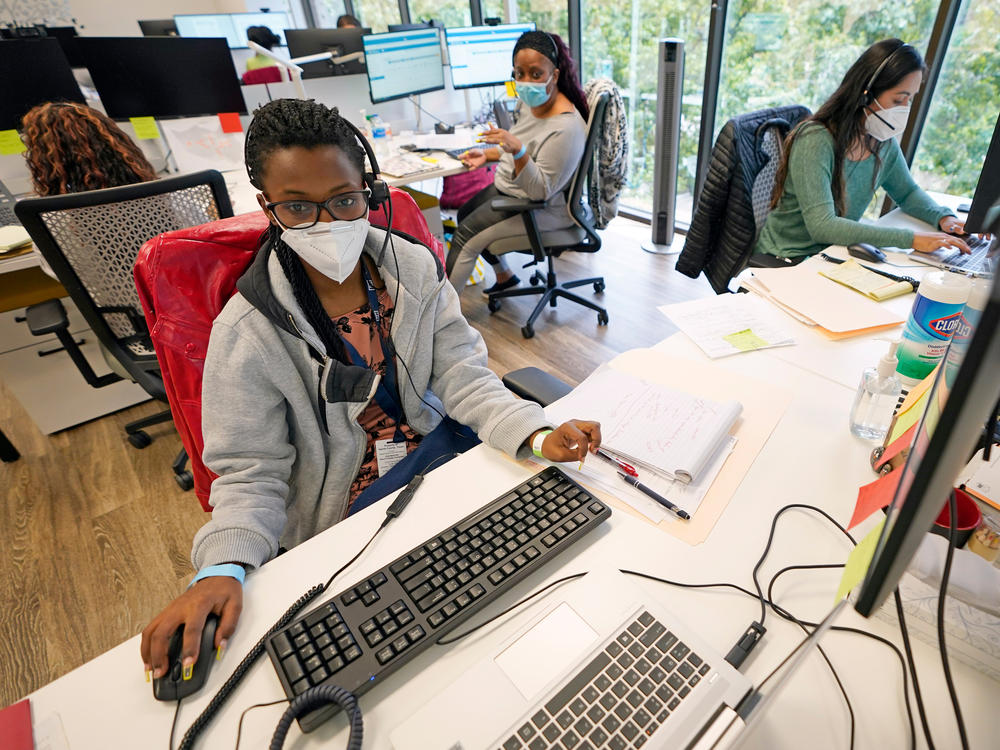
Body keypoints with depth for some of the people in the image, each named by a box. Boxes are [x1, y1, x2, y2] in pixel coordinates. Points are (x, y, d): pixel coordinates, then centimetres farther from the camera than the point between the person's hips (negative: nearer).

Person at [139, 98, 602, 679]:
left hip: (436, 452, 4)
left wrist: (536, 435, -26)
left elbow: (463, 376, -10)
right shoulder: (248, 332, -16)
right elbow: (251, 473, -11)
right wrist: (221, 568, -29)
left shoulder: (415, 267, -6)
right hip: (343, 519, -3)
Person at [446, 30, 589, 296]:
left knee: (465, 236, -14)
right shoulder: (530, 102, -1)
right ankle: (504, 276, 31)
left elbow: (540, 191, -31)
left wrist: (517, 150, -44)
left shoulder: (566, 129, -29)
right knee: (463, 215, 21)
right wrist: (488, 154, 6)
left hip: (544, 208, -10)